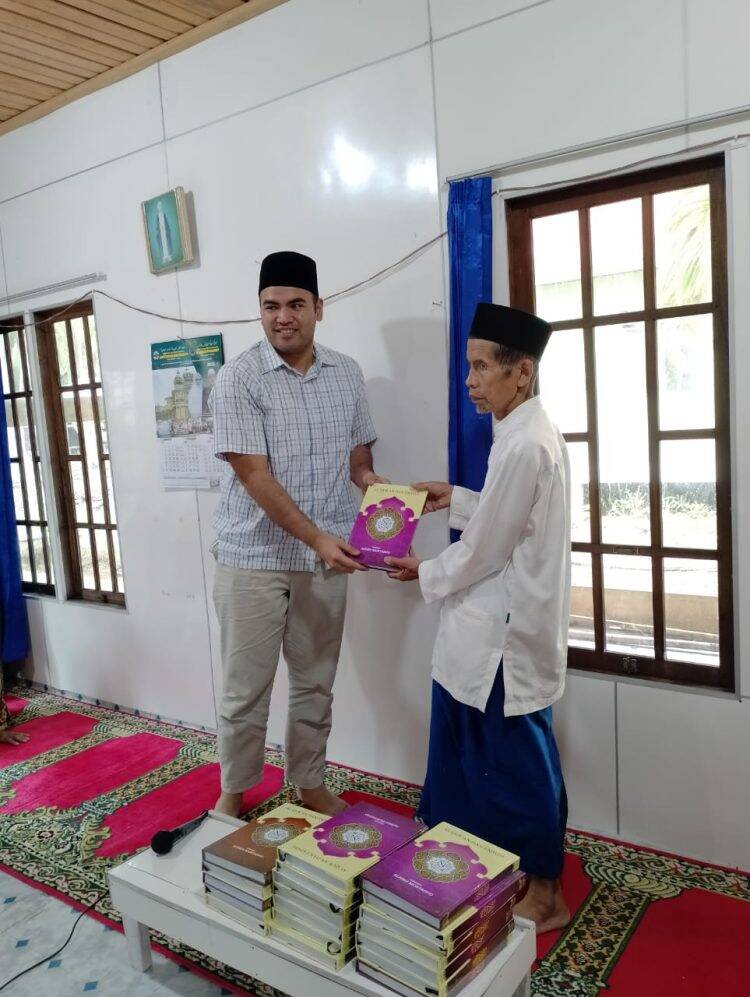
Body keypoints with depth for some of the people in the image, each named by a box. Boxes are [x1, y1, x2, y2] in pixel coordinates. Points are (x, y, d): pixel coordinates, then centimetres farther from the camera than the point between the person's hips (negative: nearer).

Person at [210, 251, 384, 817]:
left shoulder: (347, 374, 4)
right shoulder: (238, 378, -11)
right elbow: (254, 476, -17)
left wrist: (368, 477, -10)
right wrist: (318, 538, -26)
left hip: (325, 556, 4)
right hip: (254, 558, -4)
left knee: (316, 681, 15)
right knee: (246, 687, 8)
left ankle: (309, 784, 34)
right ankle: (234, 791, 30)